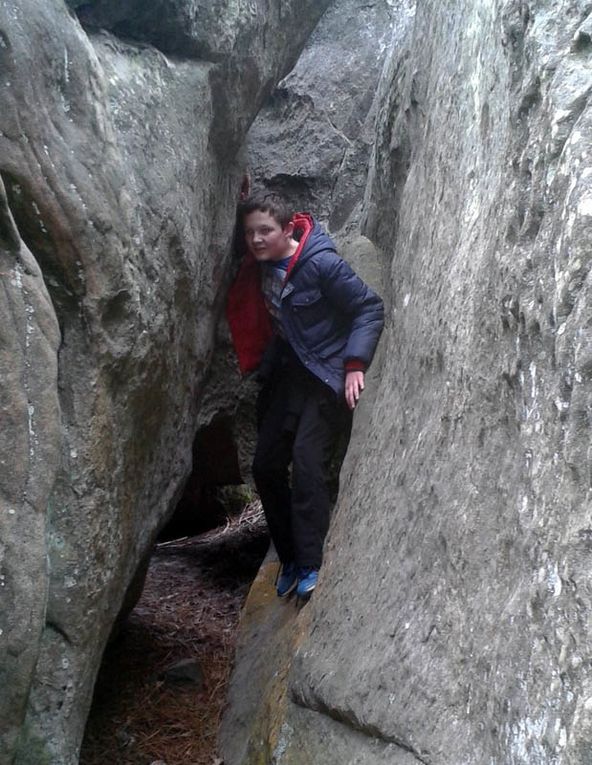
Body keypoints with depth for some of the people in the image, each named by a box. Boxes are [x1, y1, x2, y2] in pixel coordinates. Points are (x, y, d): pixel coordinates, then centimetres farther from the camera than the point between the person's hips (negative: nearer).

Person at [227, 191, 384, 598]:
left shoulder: (322, 263, -19)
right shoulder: (259, 268, 1)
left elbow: (370, 308, -16)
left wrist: (355, 364, -20)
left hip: (328, 375, -7)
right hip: (288, 373, 7)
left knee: (307, 461, -19)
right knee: (266, 465, 4)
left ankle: (312, 564, -11)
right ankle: (290, 557, 16)